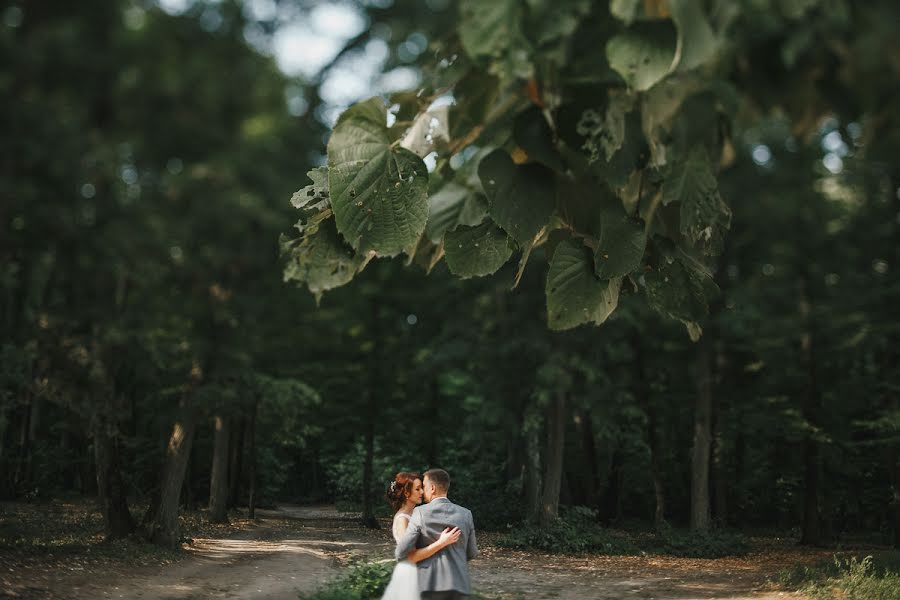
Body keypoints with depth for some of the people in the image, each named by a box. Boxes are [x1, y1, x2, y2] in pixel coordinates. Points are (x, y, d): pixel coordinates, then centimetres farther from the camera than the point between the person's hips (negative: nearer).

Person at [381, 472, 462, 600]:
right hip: (409, 574, -8)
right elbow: (411, 555, -24)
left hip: (421, 573, 8)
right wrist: (442, 542, -30)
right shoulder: (401, 519, -17)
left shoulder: (415, 514, 7)